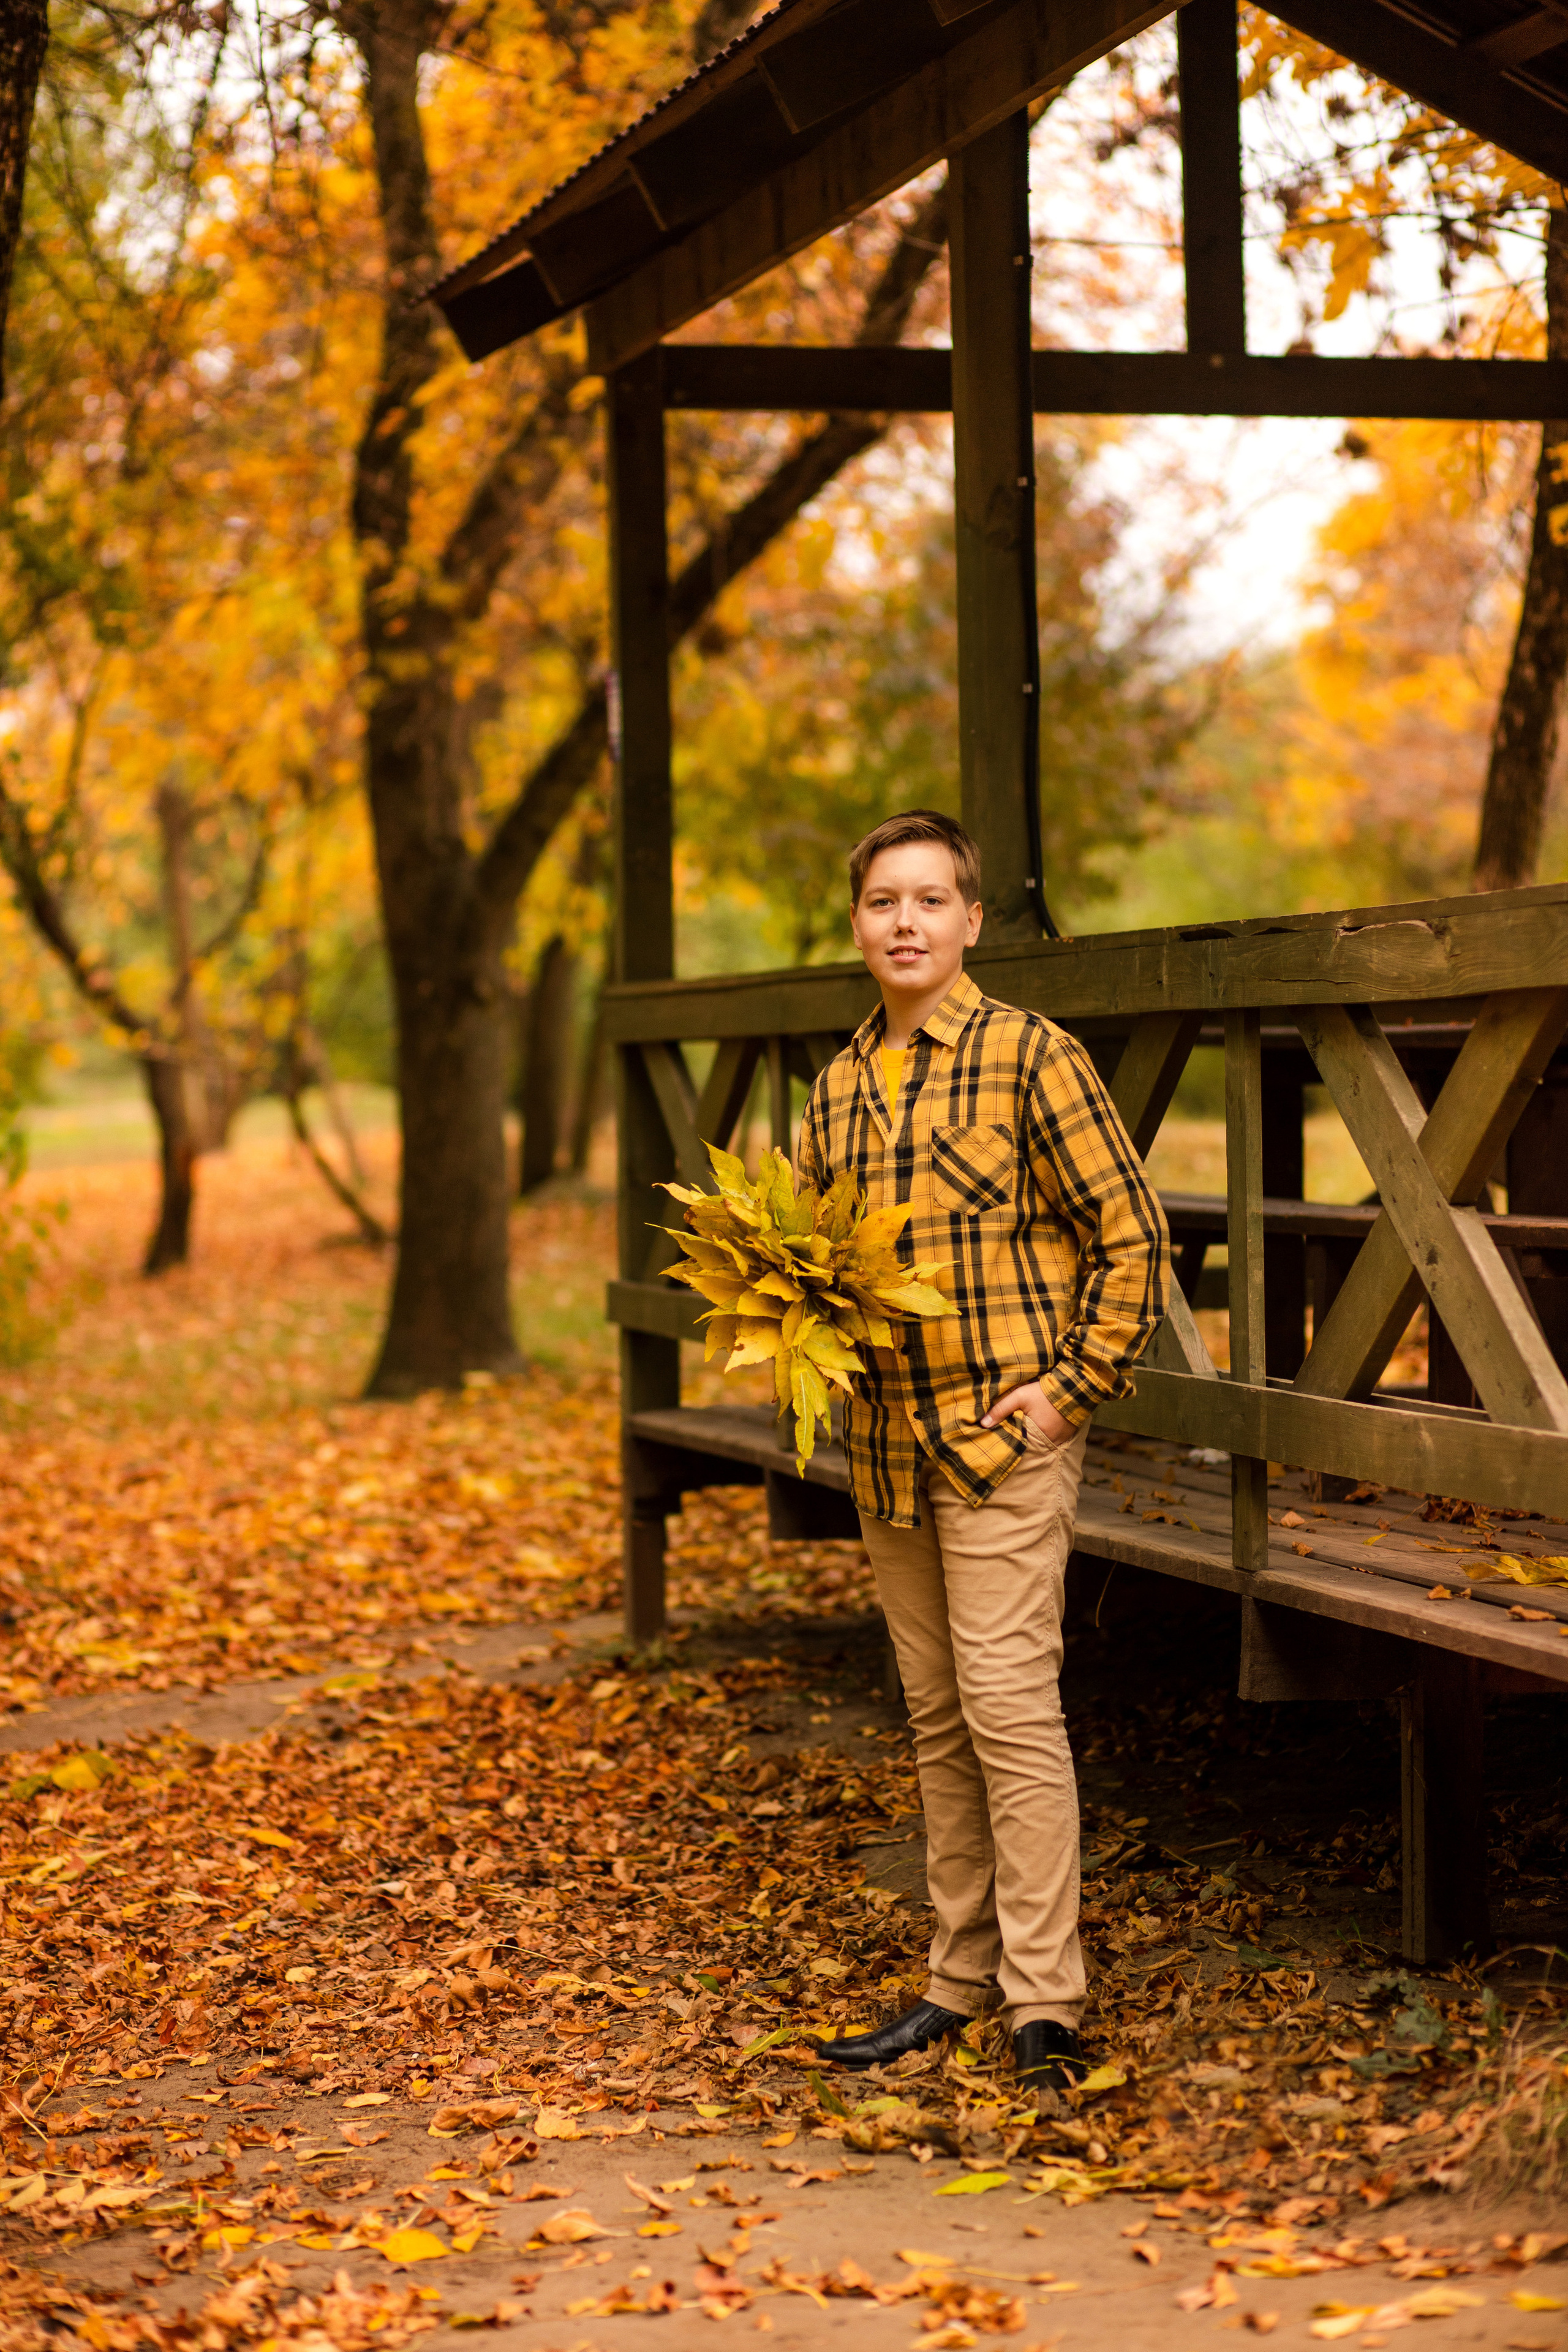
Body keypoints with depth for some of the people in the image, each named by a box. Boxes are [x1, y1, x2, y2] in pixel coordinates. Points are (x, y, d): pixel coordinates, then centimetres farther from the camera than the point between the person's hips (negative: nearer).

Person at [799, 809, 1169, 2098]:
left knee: (1009, 1706, -11)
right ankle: (962, 1979, 21)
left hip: (1005, 1436, -6)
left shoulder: (1029, 1054, -7)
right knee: (937, 1719, 12)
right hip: (886, 1447, 7)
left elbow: (1133, 1236, -7)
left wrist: (1073, 1388, -11)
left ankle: (1045, 2006, -6)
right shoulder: (839, 1086, 12)